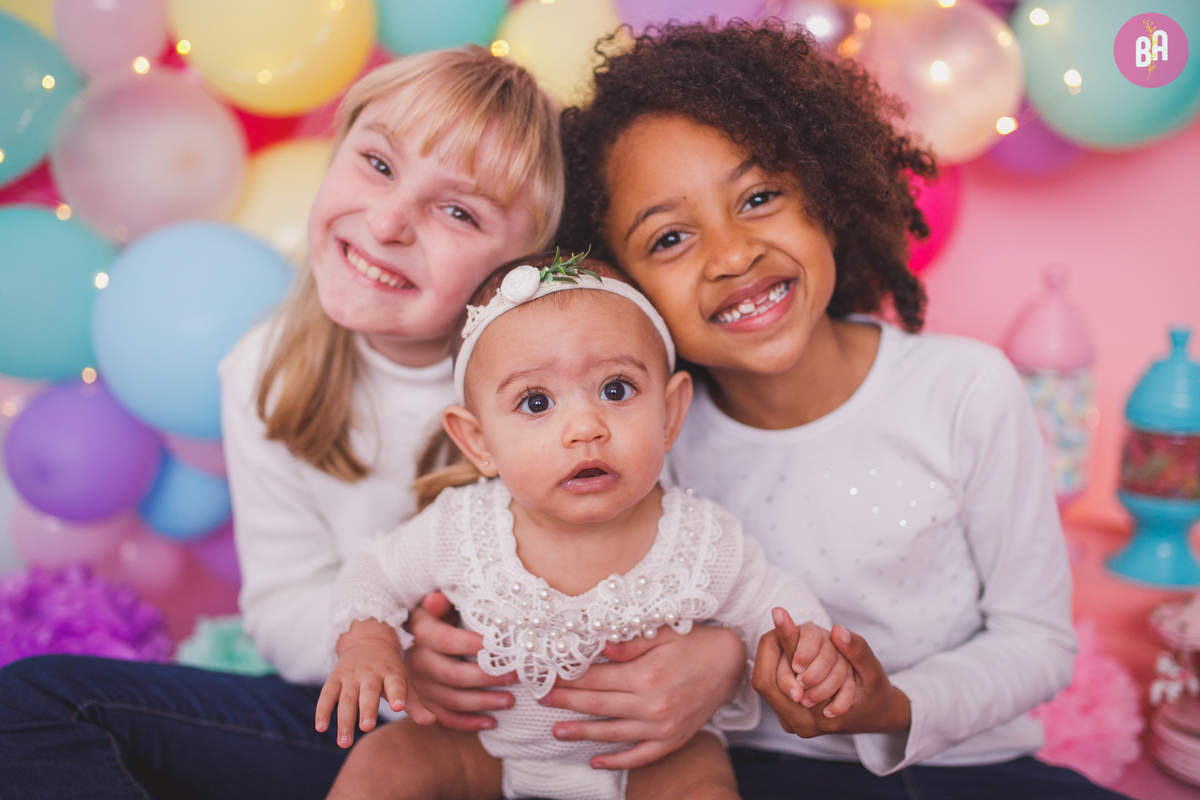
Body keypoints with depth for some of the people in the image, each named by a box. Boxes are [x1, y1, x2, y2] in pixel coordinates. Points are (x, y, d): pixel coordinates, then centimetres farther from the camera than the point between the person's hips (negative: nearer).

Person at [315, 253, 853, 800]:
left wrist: (808, 646, -25)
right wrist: (367, 646, -21)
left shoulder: (706, 545, -23)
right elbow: (374, 574, -3)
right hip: (486, 742, 1)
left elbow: (770, 604, -5)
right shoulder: (458, 529, -22)